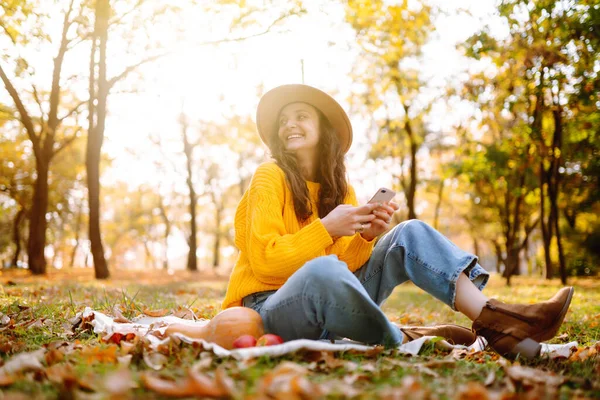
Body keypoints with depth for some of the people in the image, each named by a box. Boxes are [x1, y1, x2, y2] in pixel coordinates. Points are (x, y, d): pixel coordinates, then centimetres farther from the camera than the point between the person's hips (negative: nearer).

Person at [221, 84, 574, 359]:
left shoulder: (340, 189, 10)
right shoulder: (270, 177, -7)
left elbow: (344, 264, 5)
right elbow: (263, 262, -15)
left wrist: (365, 237, -15)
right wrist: (325, 229, -23)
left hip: (328, 303, 6)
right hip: (271, 308, -6)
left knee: (410, 234, -8)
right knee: (323, 270, -42)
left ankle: (493, 320, -23)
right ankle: (403, 340, -21)